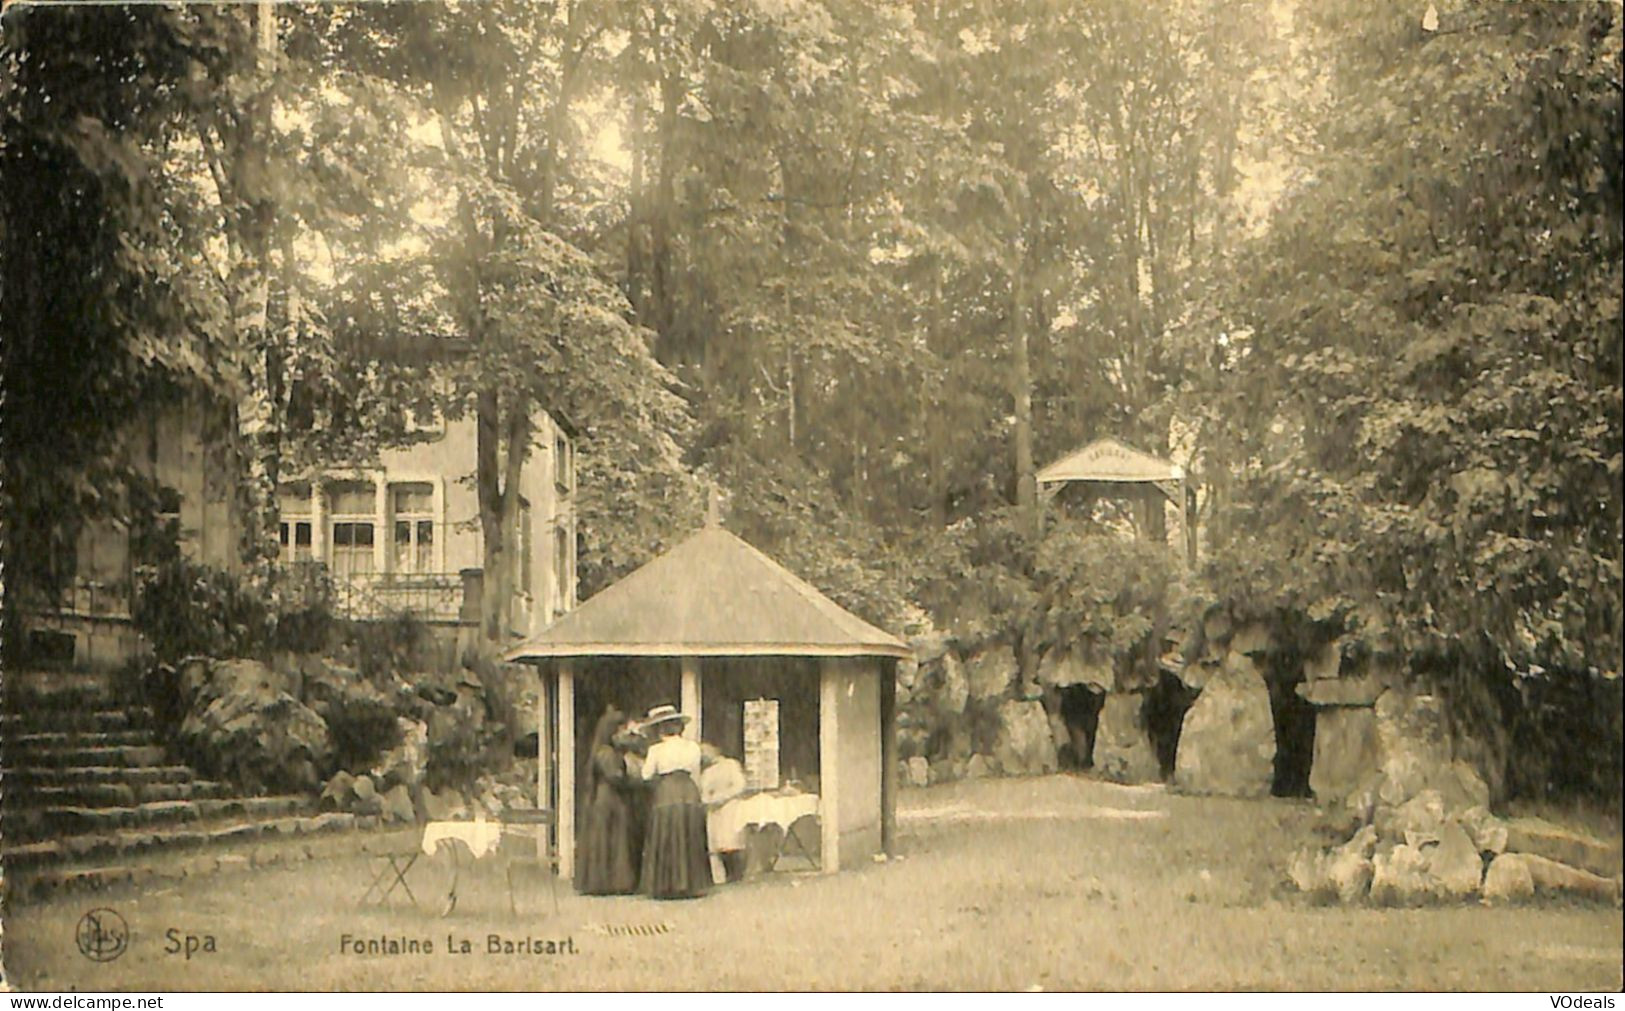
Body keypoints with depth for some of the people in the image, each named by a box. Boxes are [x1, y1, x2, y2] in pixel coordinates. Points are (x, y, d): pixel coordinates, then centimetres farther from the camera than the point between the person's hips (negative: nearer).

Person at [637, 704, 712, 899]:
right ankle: (691, 885, 10)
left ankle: (667, 886, 3)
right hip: (690, 796, 3)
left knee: (666, 845, 4)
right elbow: (696, 776, 11)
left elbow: (646, 775, 3)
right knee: (690, 843, 9)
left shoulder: (656, 750, -6)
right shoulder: (693, 748, 4)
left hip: (666, 797, -3)